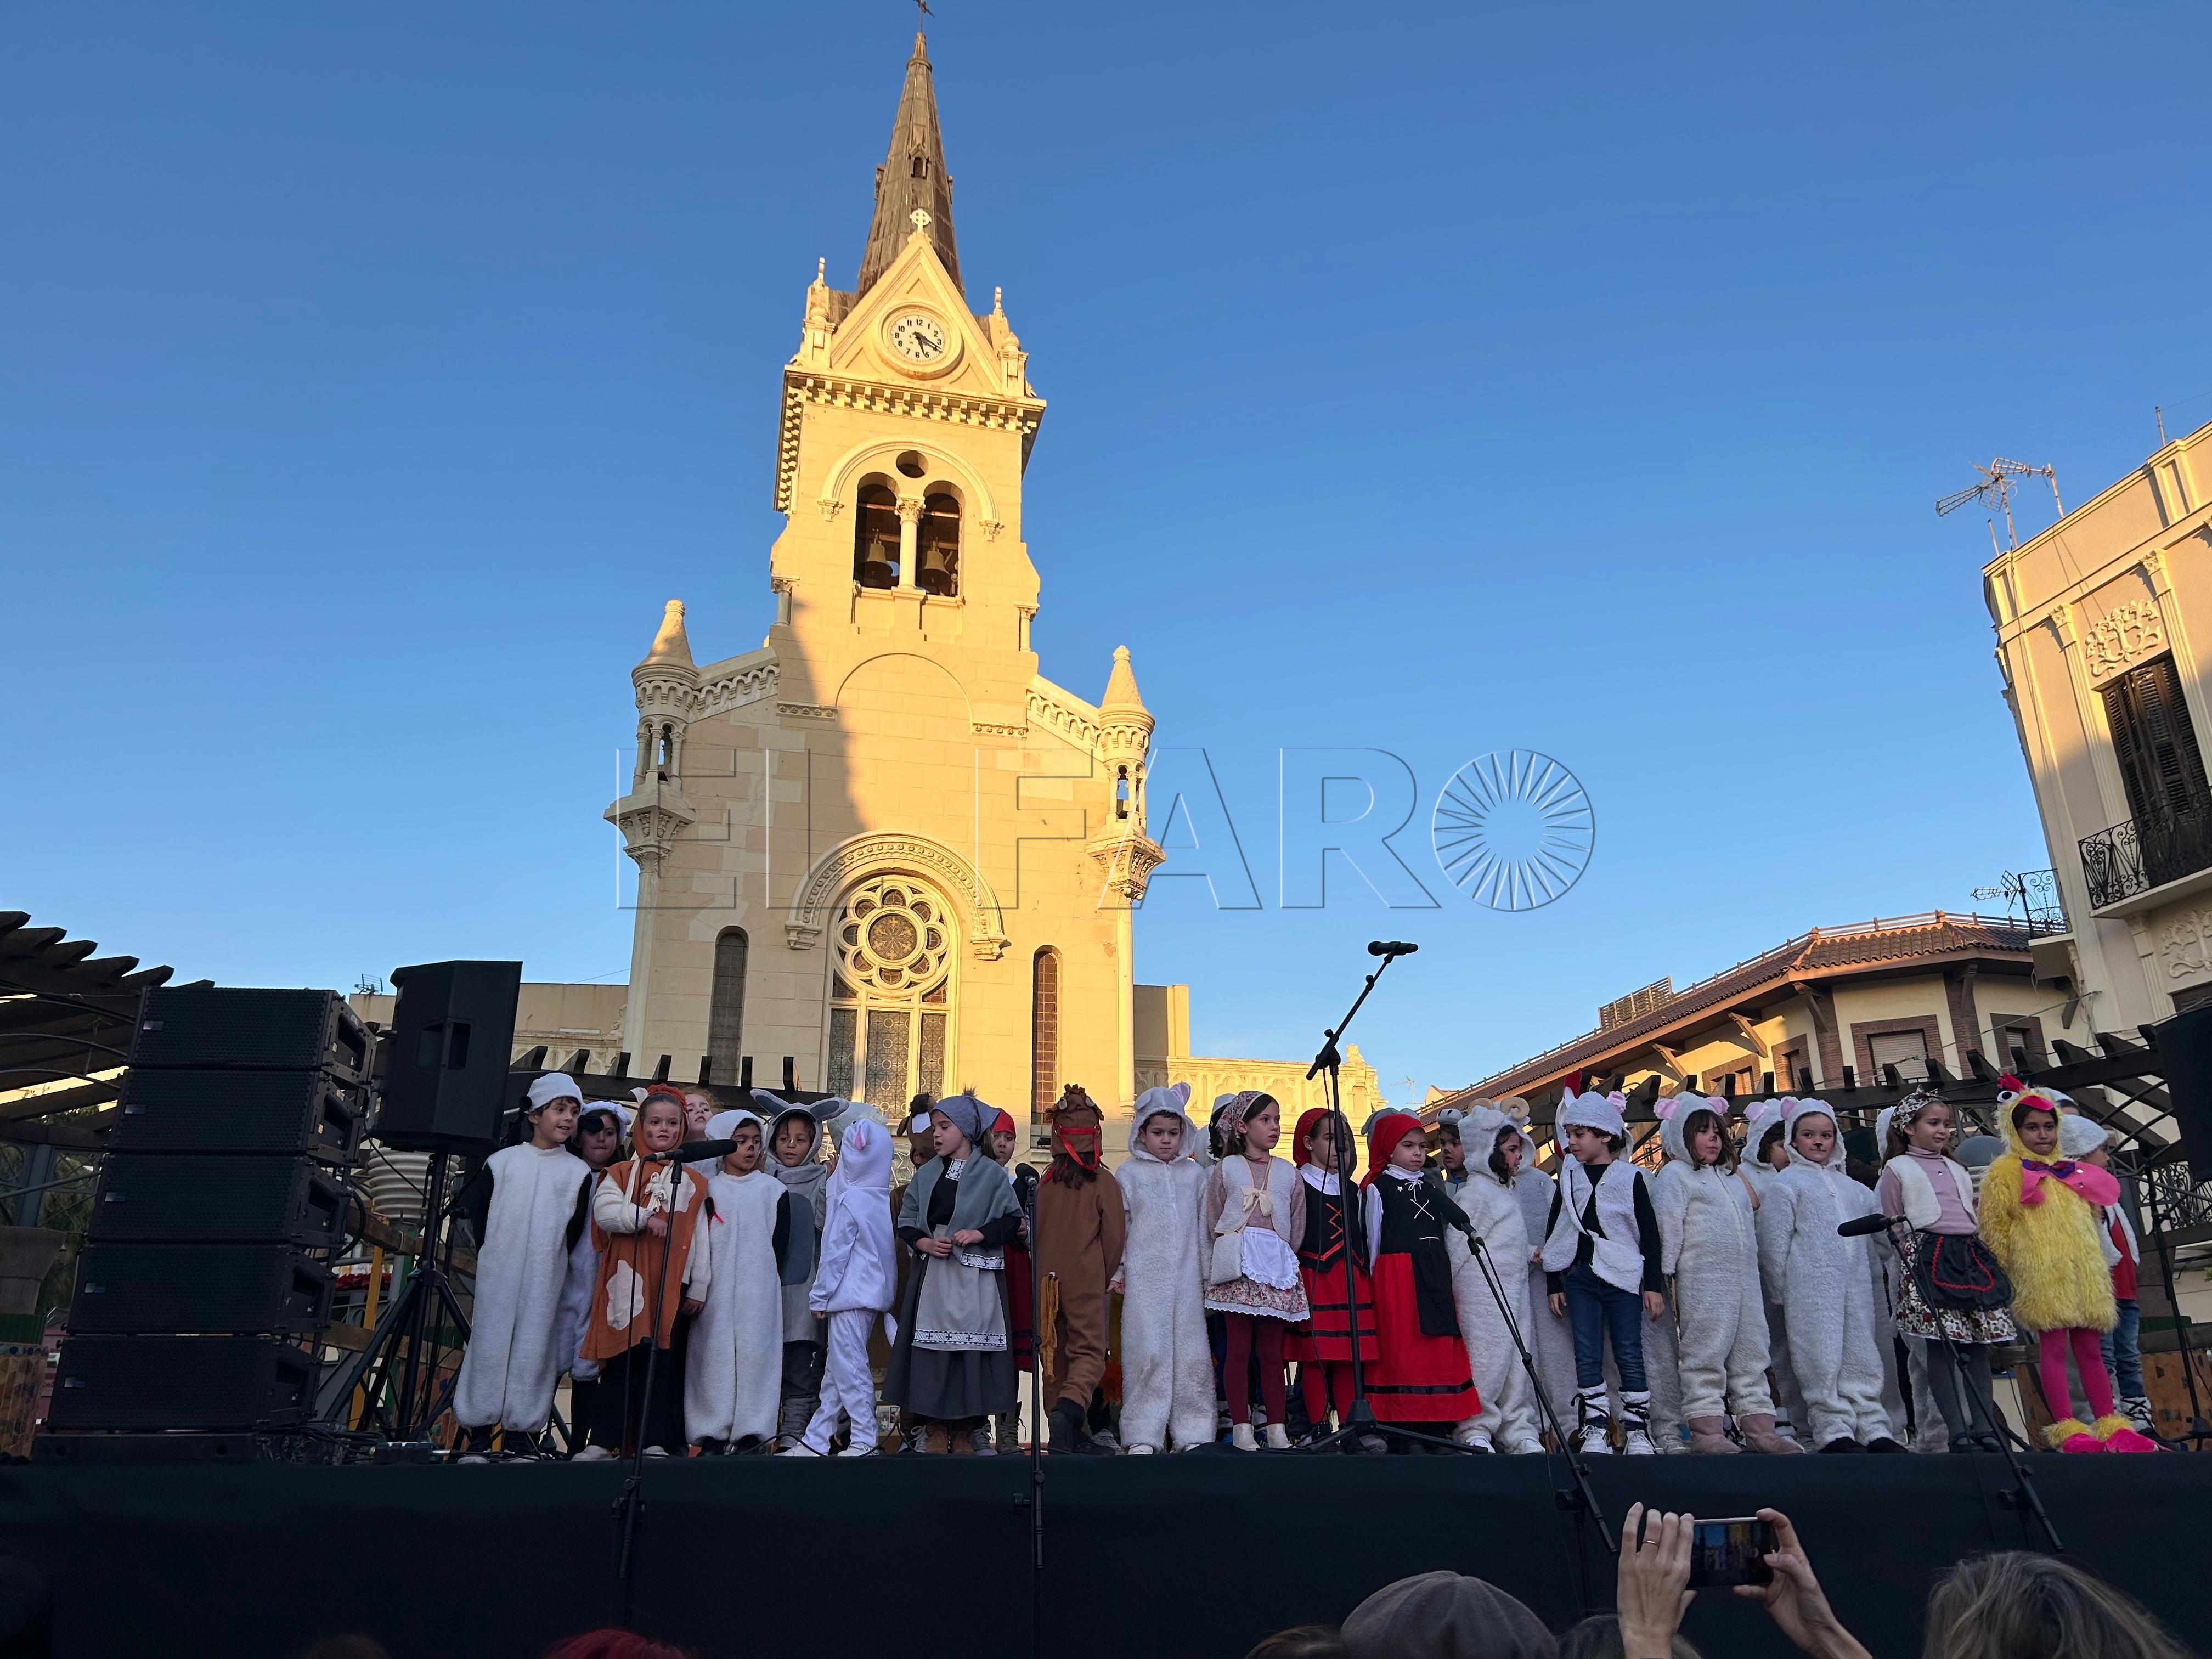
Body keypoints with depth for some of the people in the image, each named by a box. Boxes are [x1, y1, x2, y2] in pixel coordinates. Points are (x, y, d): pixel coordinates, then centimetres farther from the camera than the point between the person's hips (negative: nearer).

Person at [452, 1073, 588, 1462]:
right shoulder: (501, 1162, 9)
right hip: (498, 1274, 0)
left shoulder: (579, 1172, 9)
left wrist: (562, 1268, -1)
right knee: (489, 1345, -1)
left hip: (545, 1280, 0)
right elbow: (480, 1217, 9)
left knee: (535, 1352, -1)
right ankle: (478, 1436, 6)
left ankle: (523, 1436, 6)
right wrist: (485, 1259, 1)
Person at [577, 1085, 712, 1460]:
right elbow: (604, 1210, -7)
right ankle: (604, 1440, 7)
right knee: (621, 1359, 0)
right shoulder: (621, 1173, 11)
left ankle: (655, 1441, 7)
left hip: (672, 1285, 1)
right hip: (627, 1282, 0)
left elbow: (701, 1237, 8)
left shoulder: (692, 1181, 12)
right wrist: (646, 1218, -19)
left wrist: (698, 1288, 2)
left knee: (663, 1359, 0)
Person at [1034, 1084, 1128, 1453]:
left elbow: (1032, 1237, 7)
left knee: (1055, 1356, 13)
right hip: (1086, 1280, -3)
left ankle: (1068, 1436, 16)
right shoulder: (1104, 1186, -7)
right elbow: (1114, 1239, -5)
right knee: (1089, 1351, 0)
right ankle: (1069, 1409, -27)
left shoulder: (1042, 1185, -1)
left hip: (1046, 1280, 3)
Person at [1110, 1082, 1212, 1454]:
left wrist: (1208, 1273, 14)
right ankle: (1143, 1436, 1)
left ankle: (1192, 1433, 8)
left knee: (1192, 1354, 0)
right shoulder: (1129, 1173, 7)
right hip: (1143, 1280, -2)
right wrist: (1116, 1272, 2)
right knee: (1146, 1352, -6)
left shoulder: (1194, 1173, 14)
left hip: (1186, 1277, 2)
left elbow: (1204, 1226, 16)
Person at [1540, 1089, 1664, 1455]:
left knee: (1629, 1355, 0)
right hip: (1579, 1277, 3)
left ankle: (1637, 1430, 8)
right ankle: (1594, 1430, 7)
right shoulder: (1568, 1178, 8)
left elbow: (1649, 1233, 2)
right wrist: (1553, 1284, 9)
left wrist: (1653, 1285, -2)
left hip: (1622, 1277, -2)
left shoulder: (1629, 1177, 0)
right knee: (1587, 1356, 1)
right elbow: (1553, 1232, 11)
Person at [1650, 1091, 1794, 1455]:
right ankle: (1707, 1431, -4)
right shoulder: (1675, 1175, -1)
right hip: (1702, 1282, -7)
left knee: (1751, 1354, 8)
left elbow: (1753, 1214, 27)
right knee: (1706, 1354, -6)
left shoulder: (1730, 1175, 23)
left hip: (1745, 1278, 8)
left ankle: (1760, 1428, 13)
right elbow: (1668, 1231, -8)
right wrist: (1665, 1279, -12)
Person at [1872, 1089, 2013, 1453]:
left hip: (1969, 1253, 6)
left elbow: (1972, 1215, 24)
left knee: (1977, 1344, 2)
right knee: (1938, 1346, -9)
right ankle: (1958, 1431, -8)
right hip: (1927, 1256, -6)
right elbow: (1892, 1225, 4)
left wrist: (1978, 1251, 12)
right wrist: (1911, 1251, -6)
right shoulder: (1898, 1168, 6)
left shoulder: (1957, 1171, 23)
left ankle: (1985, 1428, 4)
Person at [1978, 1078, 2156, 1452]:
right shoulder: (2006, 1172, 0)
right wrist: (2013, 1272, -6)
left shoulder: (2072, 1171, 19)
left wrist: (2092, 1261, 20)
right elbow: (1994, 1228, -3)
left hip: (2085, 1272, 6)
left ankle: (2111, 1426, 11)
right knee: (2053, 1346, -7)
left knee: (2089, 1348, 8)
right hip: (2041, 1273, -6)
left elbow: (2092, 1218, 28)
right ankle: (2067, 1429, -6)